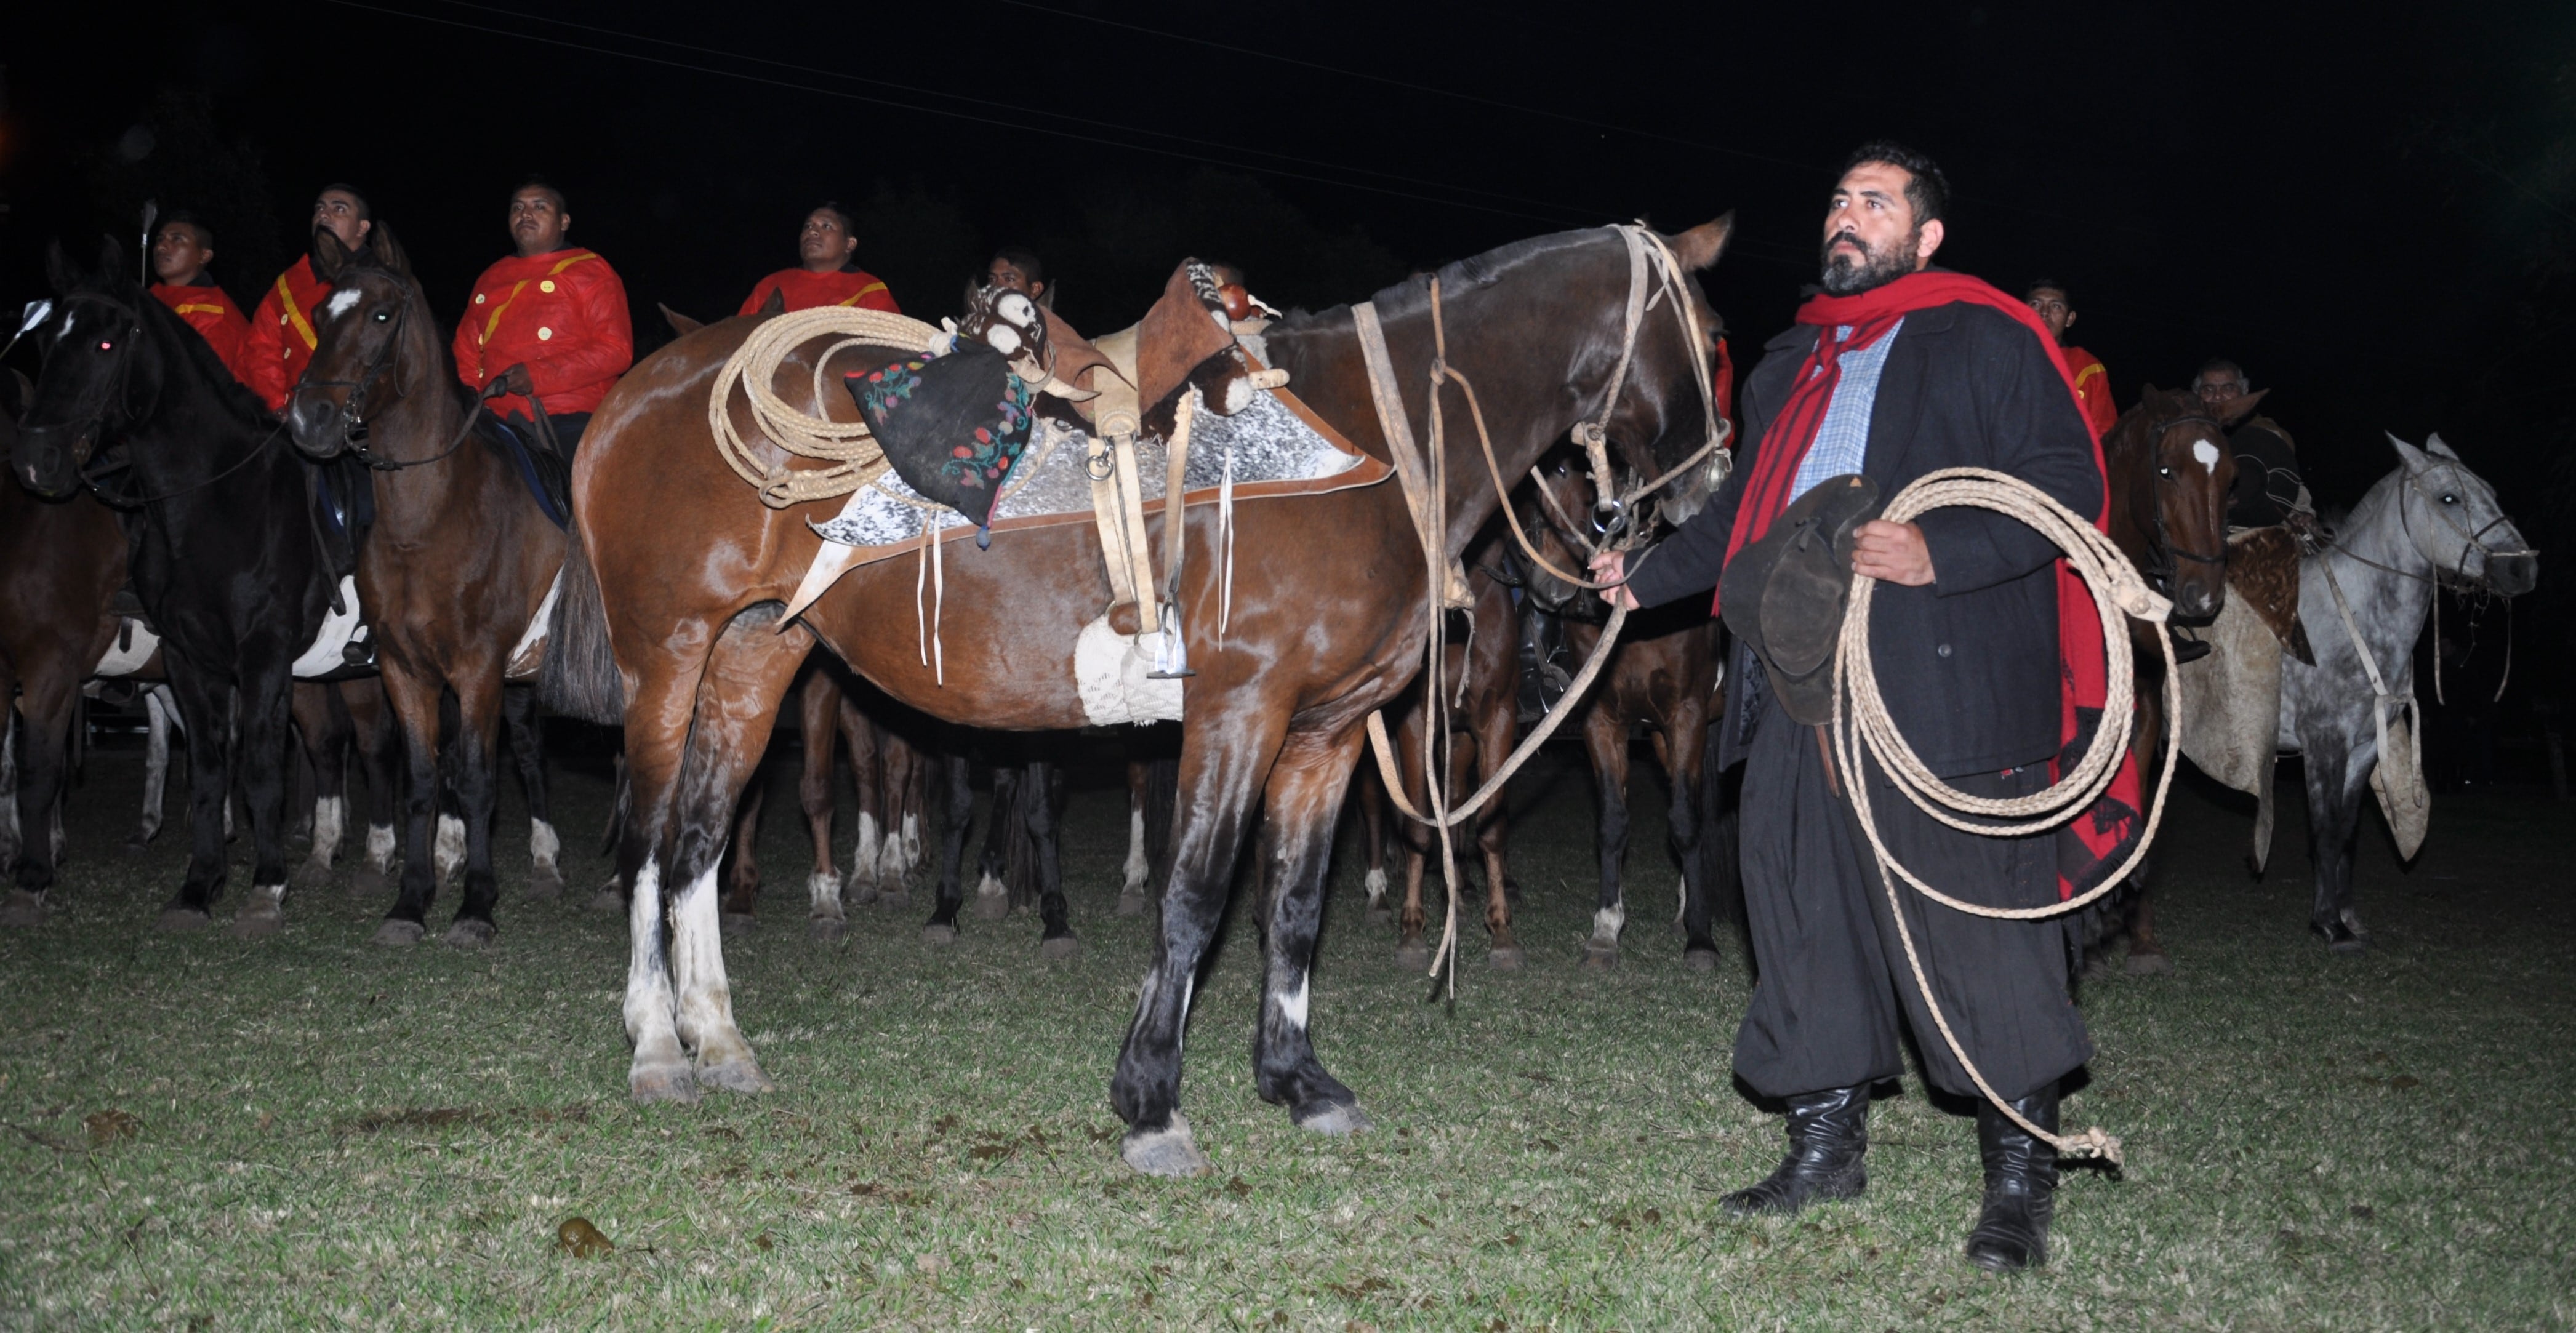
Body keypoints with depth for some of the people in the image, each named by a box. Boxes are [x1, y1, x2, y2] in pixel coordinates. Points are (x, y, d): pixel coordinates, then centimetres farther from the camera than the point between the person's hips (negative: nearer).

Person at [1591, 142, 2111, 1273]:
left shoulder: (1986, 342, 1)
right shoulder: (1790, 365, 23)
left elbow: (2066, 483, -9)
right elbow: (1742, 514, 32)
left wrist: (1940, 553, -22)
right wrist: (1649, 574, 26)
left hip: (1942, 689, -7)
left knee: (1974, 922, -4)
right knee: (1802, 914, 11)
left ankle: (2019, 1179, 8)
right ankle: (1826, 1146, 24)